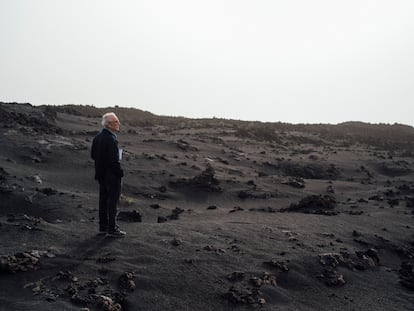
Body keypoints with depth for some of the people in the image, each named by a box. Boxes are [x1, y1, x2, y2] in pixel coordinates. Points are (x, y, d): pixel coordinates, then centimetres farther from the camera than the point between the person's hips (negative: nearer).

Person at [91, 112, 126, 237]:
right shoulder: (111, 139, -23)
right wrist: (120, 173, -12)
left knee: (103, 200, 16)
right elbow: (114, 160, -24)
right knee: (113, 201, 1)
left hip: (101, 175, 9)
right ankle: (112, 228, 9)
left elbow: (93, 155, 12)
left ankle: (103, 227, 25)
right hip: (112, 175, -9)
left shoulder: (97, 137, 5)